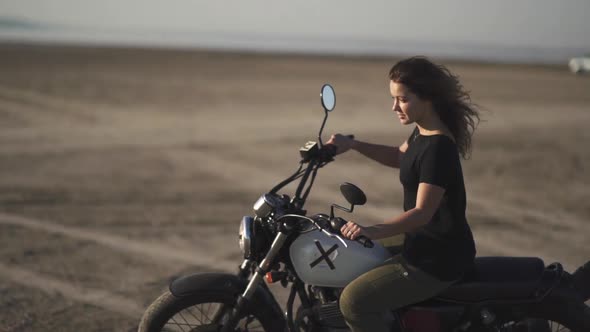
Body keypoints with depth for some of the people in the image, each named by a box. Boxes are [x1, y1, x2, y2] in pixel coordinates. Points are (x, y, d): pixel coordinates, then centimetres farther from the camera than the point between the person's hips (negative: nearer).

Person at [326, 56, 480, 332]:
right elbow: (399, 157, 26)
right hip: (424, 246, 10)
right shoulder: (424, 132, 6)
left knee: (355, 300, -21)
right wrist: (353, 145, 13)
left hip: (438, 260, -10)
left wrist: (372, 231, -42)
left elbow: (422, 213, -29)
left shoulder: (438, 147, -23)